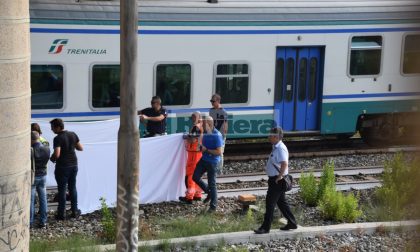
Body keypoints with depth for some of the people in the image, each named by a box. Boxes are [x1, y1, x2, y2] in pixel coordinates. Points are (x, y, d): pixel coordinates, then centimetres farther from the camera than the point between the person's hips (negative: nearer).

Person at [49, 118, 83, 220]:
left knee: (62, 190, 5)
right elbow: (80, 148, 6)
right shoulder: (73, 135, 0)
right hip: (74, 165, 6)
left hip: (62, 167, -6)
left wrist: (52, 159, -7)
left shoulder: (58, 139, -19)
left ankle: (61, 214, 11)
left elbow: (57, 154, -27)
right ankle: (75, 212, 23)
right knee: (72, 188, 17)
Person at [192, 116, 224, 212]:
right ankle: (209, 192, 24)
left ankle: (213, 206, 13)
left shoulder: (217, 135, -20)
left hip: (212, 162, -8)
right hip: (204, 159, 8)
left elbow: (219, 152, -22)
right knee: (195, 176, 3)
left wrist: (206, 150, -20)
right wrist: (201, 147, -1)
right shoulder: (205, 133, 3)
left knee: (211, 184, 0)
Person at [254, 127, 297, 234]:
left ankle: (265, 227, -1)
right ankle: (291, 222, 26)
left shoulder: (280, 148, -19)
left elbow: (284, 164, -30)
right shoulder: (276, 147, 12)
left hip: (277, 180, -10)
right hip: (275, 179, 10)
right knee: (281, 202, 17)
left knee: (270, 203, -6)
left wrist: (279, 177, -25)